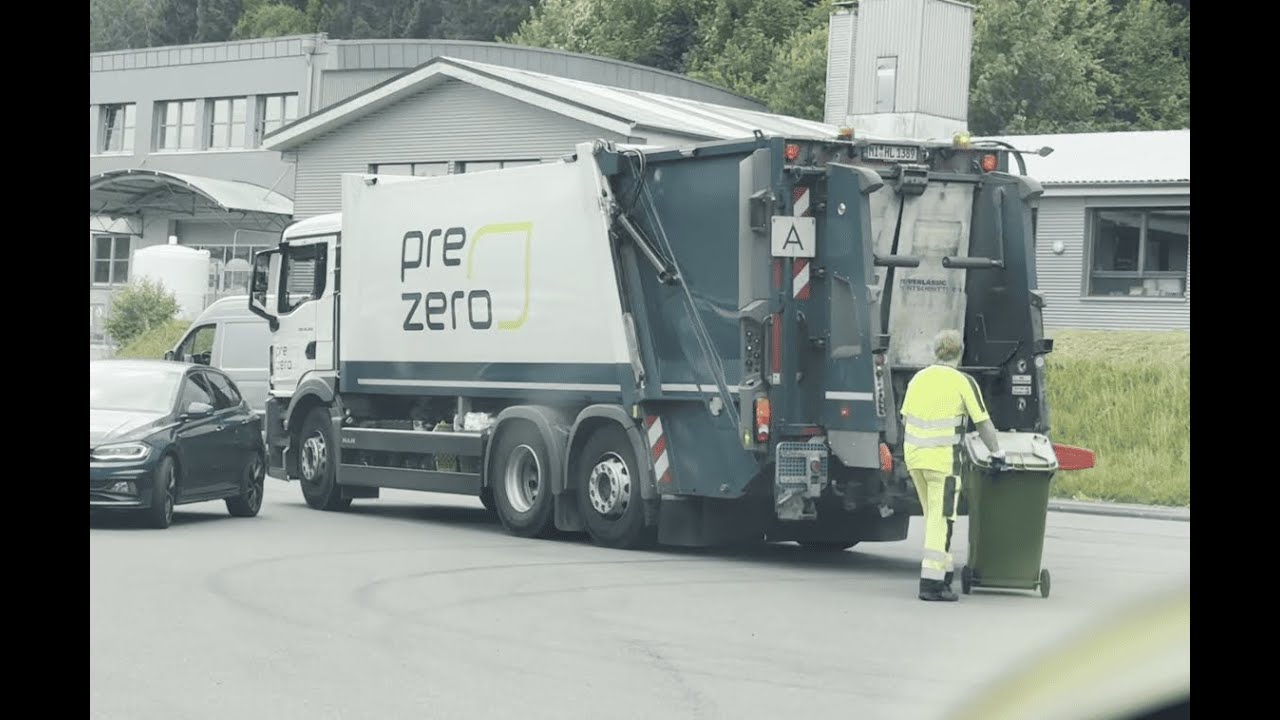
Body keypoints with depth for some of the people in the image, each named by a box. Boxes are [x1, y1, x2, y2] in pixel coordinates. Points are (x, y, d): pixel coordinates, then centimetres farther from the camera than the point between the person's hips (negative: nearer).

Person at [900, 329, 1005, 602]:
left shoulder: (918, 379, 11)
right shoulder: (963, 382, -5)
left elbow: (905, 419, 15)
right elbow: (983, 424, -3)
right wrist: (997, 454, 7)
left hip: (914, 456, 6)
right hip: (943, 459, -6)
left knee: (934, 517, 17)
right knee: (941, 520, -3)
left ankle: (944, 570, 22)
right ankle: (932, 581, -7)